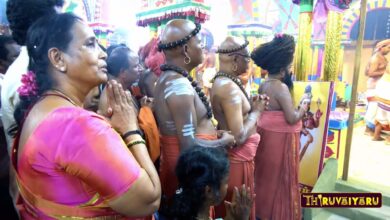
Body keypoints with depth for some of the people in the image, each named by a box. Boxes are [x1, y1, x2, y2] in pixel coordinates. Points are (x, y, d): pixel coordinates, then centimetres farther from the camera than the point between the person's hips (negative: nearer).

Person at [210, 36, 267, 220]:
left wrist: (251, 105, 3)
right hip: (238, 159, -9)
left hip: (231, 156, 9)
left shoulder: (220, 81, 5)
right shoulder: (230, 87, -26)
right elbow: (239, 137, -29)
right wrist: (256, 111, -15)